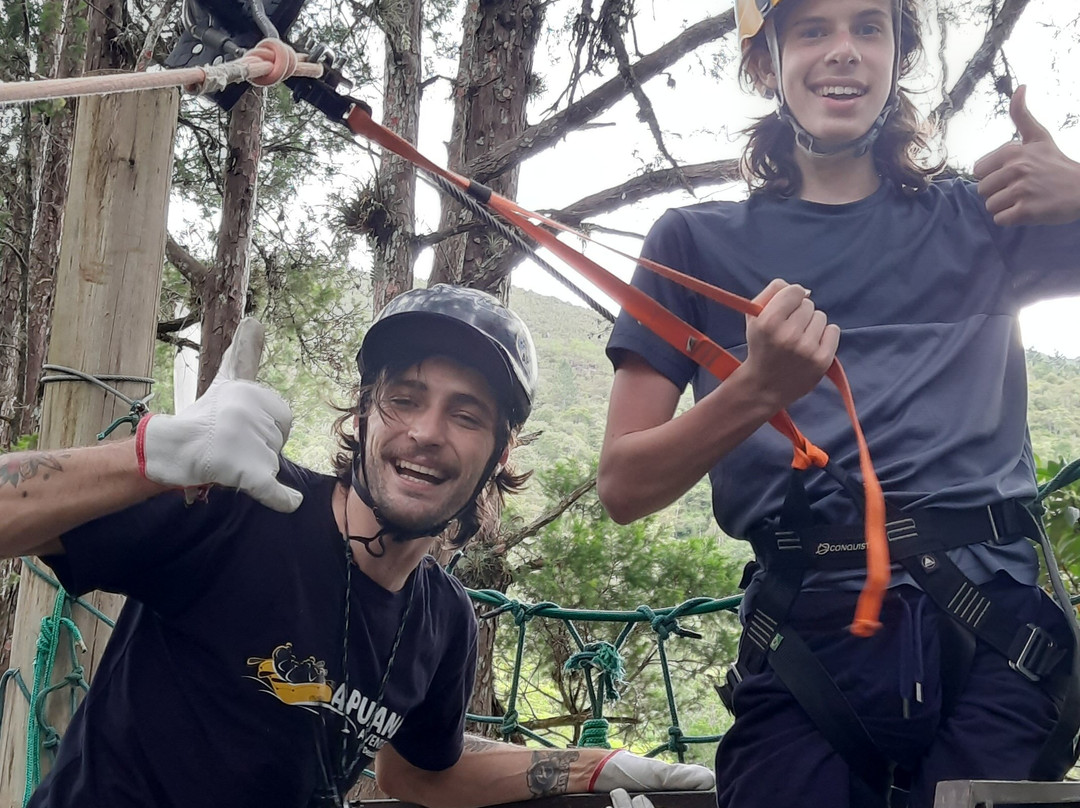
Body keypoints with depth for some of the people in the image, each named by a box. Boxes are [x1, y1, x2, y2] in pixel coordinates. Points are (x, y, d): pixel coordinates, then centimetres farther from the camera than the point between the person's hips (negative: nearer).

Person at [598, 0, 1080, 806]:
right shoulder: (699, 242, 10)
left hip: (990, 628, 1)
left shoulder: (982, 222, 14)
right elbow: (624, 487, 5)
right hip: (806, 643, 0)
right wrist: (758, 391, -14)